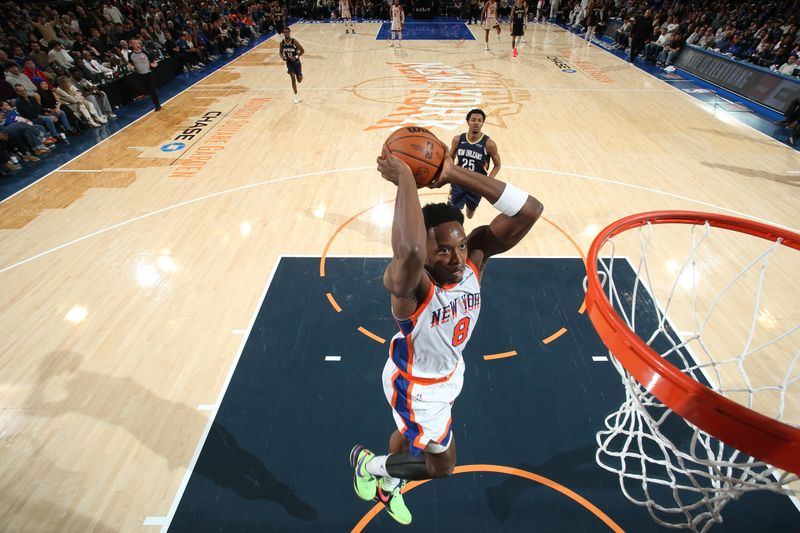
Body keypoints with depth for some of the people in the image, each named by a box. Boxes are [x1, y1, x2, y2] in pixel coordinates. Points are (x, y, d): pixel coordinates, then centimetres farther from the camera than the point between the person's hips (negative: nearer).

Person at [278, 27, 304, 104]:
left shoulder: (294, 41, -15)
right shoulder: (282, 43, -7)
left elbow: (302, 51, -9)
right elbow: (280, 52, 7)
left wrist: (296, 57, -21)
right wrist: (282, 57, -16)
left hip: (296, 62, -1)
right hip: (289, 63, 1)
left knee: (299, 80, 8)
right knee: (293, 78, -15)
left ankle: (301, 74, 50)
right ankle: (296, 96, -7)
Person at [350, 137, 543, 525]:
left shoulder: (475, 254, -23)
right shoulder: (409, 283, -41)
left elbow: (530, 210, -34)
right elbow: (409, 252, -67)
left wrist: (454, 173, -38)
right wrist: (404, 177, -53)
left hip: (449, 372, 7)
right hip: (414, 383, -6)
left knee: (411, 434, 32)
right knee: (441, 464, 12)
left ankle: (388, 486, 66)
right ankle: (367, 463, 38)